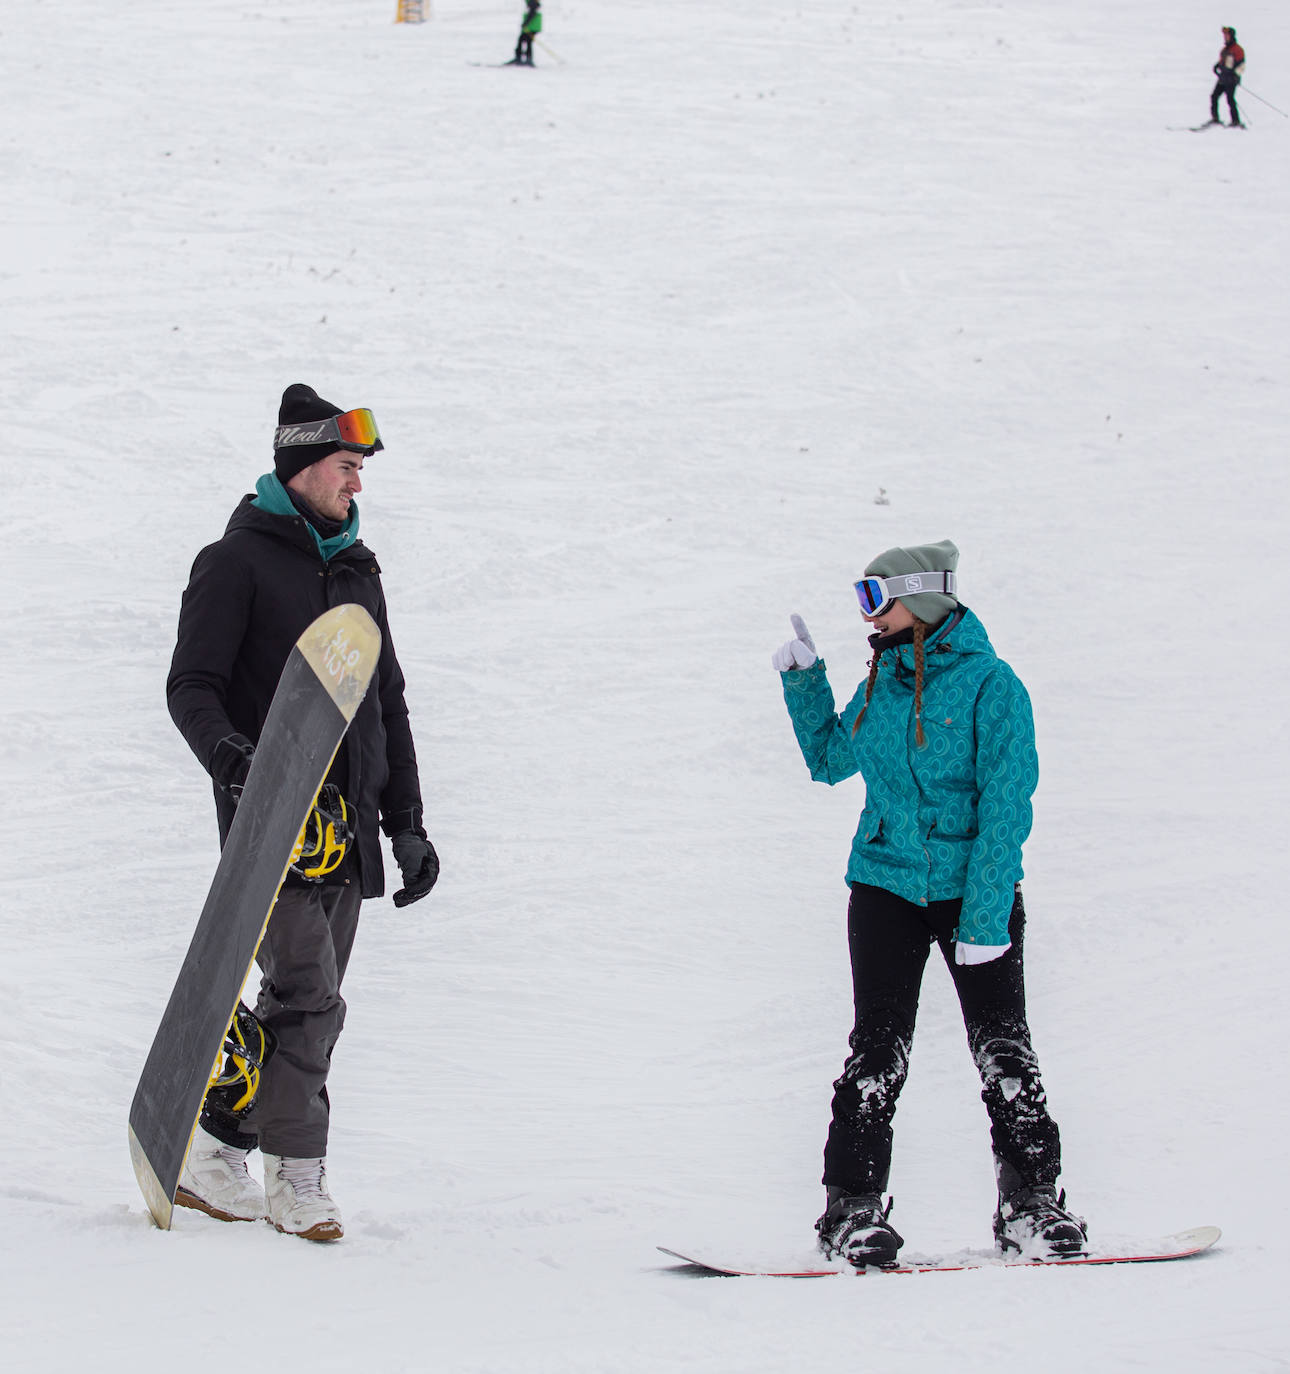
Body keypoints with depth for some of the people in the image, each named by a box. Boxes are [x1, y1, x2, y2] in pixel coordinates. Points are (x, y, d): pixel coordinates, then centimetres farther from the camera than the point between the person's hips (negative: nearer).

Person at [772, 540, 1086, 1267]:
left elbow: (1005, 808, -13)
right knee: (879, 1050, -3)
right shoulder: (881, 685, 8)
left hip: (976, 886, -4)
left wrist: (985, 919, -19)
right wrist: (804, 681, 13)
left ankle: (1032, 1202, 6)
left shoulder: (990, 684, -9)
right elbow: (829, 760, 27)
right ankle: (854, 1209, 1)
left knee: (1005, 1052, -4)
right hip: (887, 886, 4)